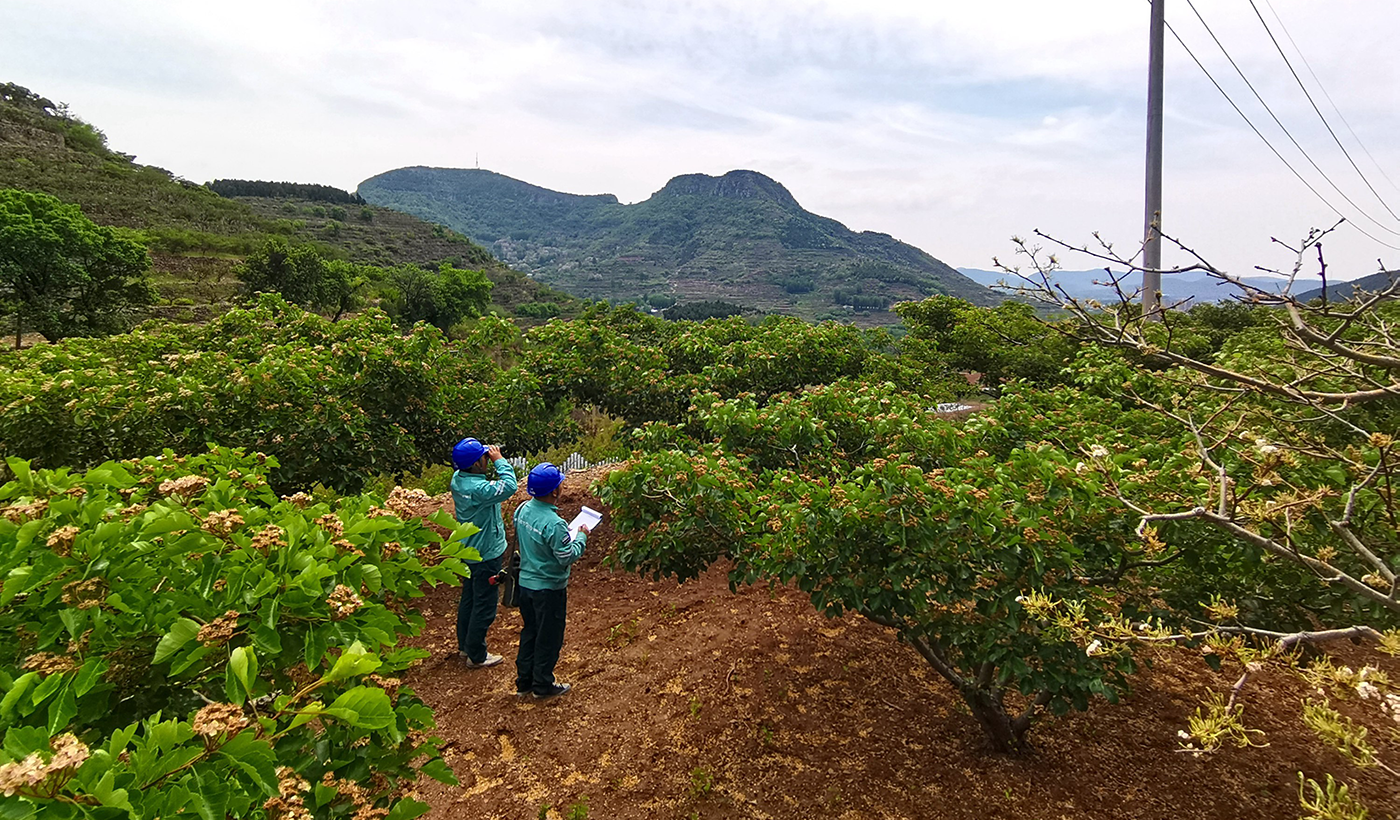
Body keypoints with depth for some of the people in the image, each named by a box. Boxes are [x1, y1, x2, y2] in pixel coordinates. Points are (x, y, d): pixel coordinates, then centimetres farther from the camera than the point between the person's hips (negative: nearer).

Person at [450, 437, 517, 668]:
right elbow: (509, 486, -32)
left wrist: (493, 460, -4)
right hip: (486, 554, -9)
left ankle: (464, 646, 36)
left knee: (468, 599, 22)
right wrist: (500, 461, -21)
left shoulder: (458, 479, -3)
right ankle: (476, 655, 16)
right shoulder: (478, 489, -31)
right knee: (484, 606, 5)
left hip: (469, 551, 9)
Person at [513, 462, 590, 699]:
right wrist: (582, 537, -8)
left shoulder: (523, 510, -5)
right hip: (549, 588, -8)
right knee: (549, 637, 10)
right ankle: (543, 686, 25)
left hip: (526, 582, 8)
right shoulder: (553, 524, -29)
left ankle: (524, 682, 33)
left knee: (530, 631, 22)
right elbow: (568, 557, -23)